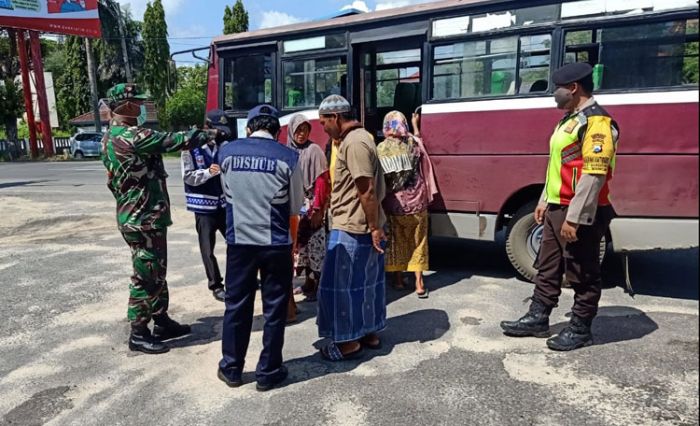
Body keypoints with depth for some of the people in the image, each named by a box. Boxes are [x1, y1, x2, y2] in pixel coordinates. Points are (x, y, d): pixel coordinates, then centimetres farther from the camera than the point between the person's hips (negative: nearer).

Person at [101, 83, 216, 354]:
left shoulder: (111, 137, 13)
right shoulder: (131, 136, -20)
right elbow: (175, 141, -18)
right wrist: (211, 134, -4)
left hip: (138, 216, 10)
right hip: (143, 220, -10)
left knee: (156, 273, 17)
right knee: (145, 276, 1)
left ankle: (162, 322, 29)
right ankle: (138, 334, 13)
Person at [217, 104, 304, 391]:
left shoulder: (227, 152, 1)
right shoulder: (288, 157, -8)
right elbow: (295, 206, 2)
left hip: (239, 242, 3)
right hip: (276, 244, -2)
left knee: (236, 306, 15)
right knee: (274, 309, 10)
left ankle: (231, 369, 29)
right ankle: (268, 373, 22)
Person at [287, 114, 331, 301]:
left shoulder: (313, 150, -7)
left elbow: (321, 181, -12)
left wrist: (317, 208, -16)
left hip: (311, 206, -5)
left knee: (314, 245, -3)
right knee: (302, 243, 11)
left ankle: (318, 285, 6)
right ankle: (309, 281, 23)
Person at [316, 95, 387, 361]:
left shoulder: (354, 143, -18)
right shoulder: (358, 138, 14)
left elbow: (367, 190, -23)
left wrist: (374, 227, -19)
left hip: (351, 228, -10)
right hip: (362, 226, 10)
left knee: (340, 285, 0)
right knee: (366, 282, 16)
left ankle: (349, 342, 12)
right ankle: (370, 333, 28)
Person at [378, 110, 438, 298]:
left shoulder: (381, 149, -6)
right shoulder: (413, 143, -4)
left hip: (393, 202, 0)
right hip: (416, 200, 0)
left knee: (396, 241, 14)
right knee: (418, 242, 9)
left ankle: (398, 279, 22)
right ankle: (419, 283, 8)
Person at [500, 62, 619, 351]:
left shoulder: (596, 121, -16)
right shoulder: (570, 119, 16)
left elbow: (594, 175, -23)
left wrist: (574, 218, -24)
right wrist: (544, 202, 20)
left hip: (579, 214, -10)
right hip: (557, 209, 10)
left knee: (582, 275, 4)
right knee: (547, 268, 16)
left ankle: (580, 330, 18)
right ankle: (537, 319, 27)